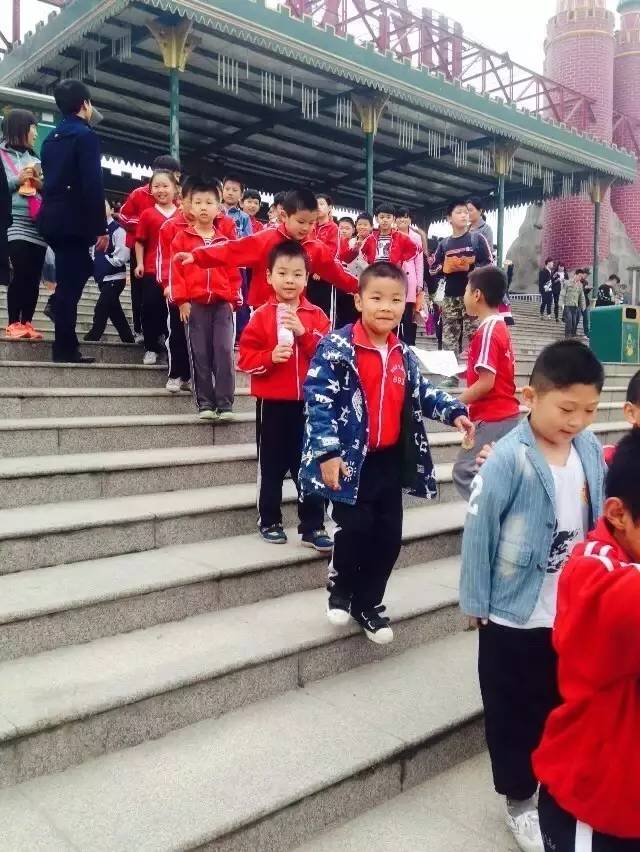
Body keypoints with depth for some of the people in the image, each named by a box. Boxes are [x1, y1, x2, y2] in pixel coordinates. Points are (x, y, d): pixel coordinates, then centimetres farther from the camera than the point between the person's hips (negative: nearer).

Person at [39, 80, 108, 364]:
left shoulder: (52, 137, 17)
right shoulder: (86, 135, -9)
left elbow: (51, 178, 20)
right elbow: (93, 185, -17)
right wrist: (101, 228, -16)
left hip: (51, 218, 8)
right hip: (72, 220, -8)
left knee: (80, 269, 23)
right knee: (71, 281, -5)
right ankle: (65, 348, -2)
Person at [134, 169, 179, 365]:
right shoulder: (147, 214, 1)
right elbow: (140, 241, 3)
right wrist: (139, 263, -4)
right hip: (152, 270, 0)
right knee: (150, 307, 2)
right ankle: (151, 348, 12)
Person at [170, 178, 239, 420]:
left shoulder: (226, 237, 11)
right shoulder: (182, 237, 6)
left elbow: (233, 270, 11)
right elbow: (175, 269, 1)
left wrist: (233, 298, 5)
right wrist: (181, 300, -6)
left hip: (222, 302, 1)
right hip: (194, 303, -1)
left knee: (224, 352, -5)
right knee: (200, 354, 1)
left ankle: (225, 403, -2)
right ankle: (205, 403, 7)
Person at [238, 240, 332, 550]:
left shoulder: (316, 316, 4)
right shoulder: (261, 316, -3)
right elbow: (245, 358, -5)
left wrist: (305, 333, -18)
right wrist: (270, 356, -22)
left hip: (309, 402, 2)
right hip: (273, 403, -2)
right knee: (272, 465, 10)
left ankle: (313, 526, 16)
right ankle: (269, 521, 24)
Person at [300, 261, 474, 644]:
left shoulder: (404, 354, 8)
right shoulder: (337, 347, -13)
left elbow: (421, 393, 20)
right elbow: (319, 399, -18)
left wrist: (454, 411, 4)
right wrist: (327, 451, -25)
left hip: (391, 459, 6)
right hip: (351, 458, -6)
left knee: (389, 534, 9)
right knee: (355, 529, -5)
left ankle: (368, 602, 28)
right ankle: (341, 589, 24)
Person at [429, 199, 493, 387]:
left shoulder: (477, 238, 2)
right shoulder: (444, 243, 11)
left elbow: (489, 265, -1)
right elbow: (433, 269, 10)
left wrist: (471, 267, -15)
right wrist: (446, 267, -8)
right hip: (451, 296, 3)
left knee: (472, 336, -4)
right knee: (449, 336, 4)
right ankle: (451, 375, 11)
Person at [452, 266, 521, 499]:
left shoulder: (487, 331, -17)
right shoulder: (499, 326, 12)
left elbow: (486, 383, -20)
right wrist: (467, 374, 13)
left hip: (492, 418, -10)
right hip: (505, 414, 10)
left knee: (464, 472, -5)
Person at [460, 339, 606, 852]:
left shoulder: (591, 452, -5)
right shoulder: (508, 459, -22)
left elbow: (600, 525, 6)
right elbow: (479, 531, -16)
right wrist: (476, 602, -10)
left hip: (574, 613, 5)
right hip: (514, 616, -5)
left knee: (565, 708, 23)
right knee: (515, 714, 14)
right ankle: (519, 799, 36)